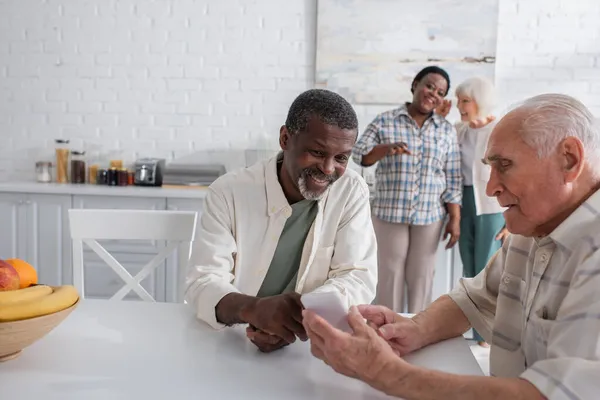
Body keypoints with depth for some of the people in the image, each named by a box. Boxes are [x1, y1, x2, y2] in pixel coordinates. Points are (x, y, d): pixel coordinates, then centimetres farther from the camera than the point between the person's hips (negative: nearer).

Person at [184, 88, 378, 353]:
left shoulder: (352, 192, -4)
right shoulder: (228, 192, -8)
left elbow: (358, 279, -8)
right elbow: (202, 284, -13)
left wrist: (305, 313, -27)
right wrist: (254, 308, -34)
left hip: (313, 347, 2)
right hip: (231, 344, -1)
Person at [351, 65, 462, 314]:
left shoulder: (447, 130, 7)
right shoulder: (384, 122, 1)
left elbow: (453, 178, 5)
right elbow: (357, 155, -5)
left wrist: (455, 220, 1)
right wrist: (385, 149, -25)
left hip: (430, 215, 2)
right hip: (389, 212, -1)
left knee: (421, 276, 8)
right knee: (390, 274, 5)